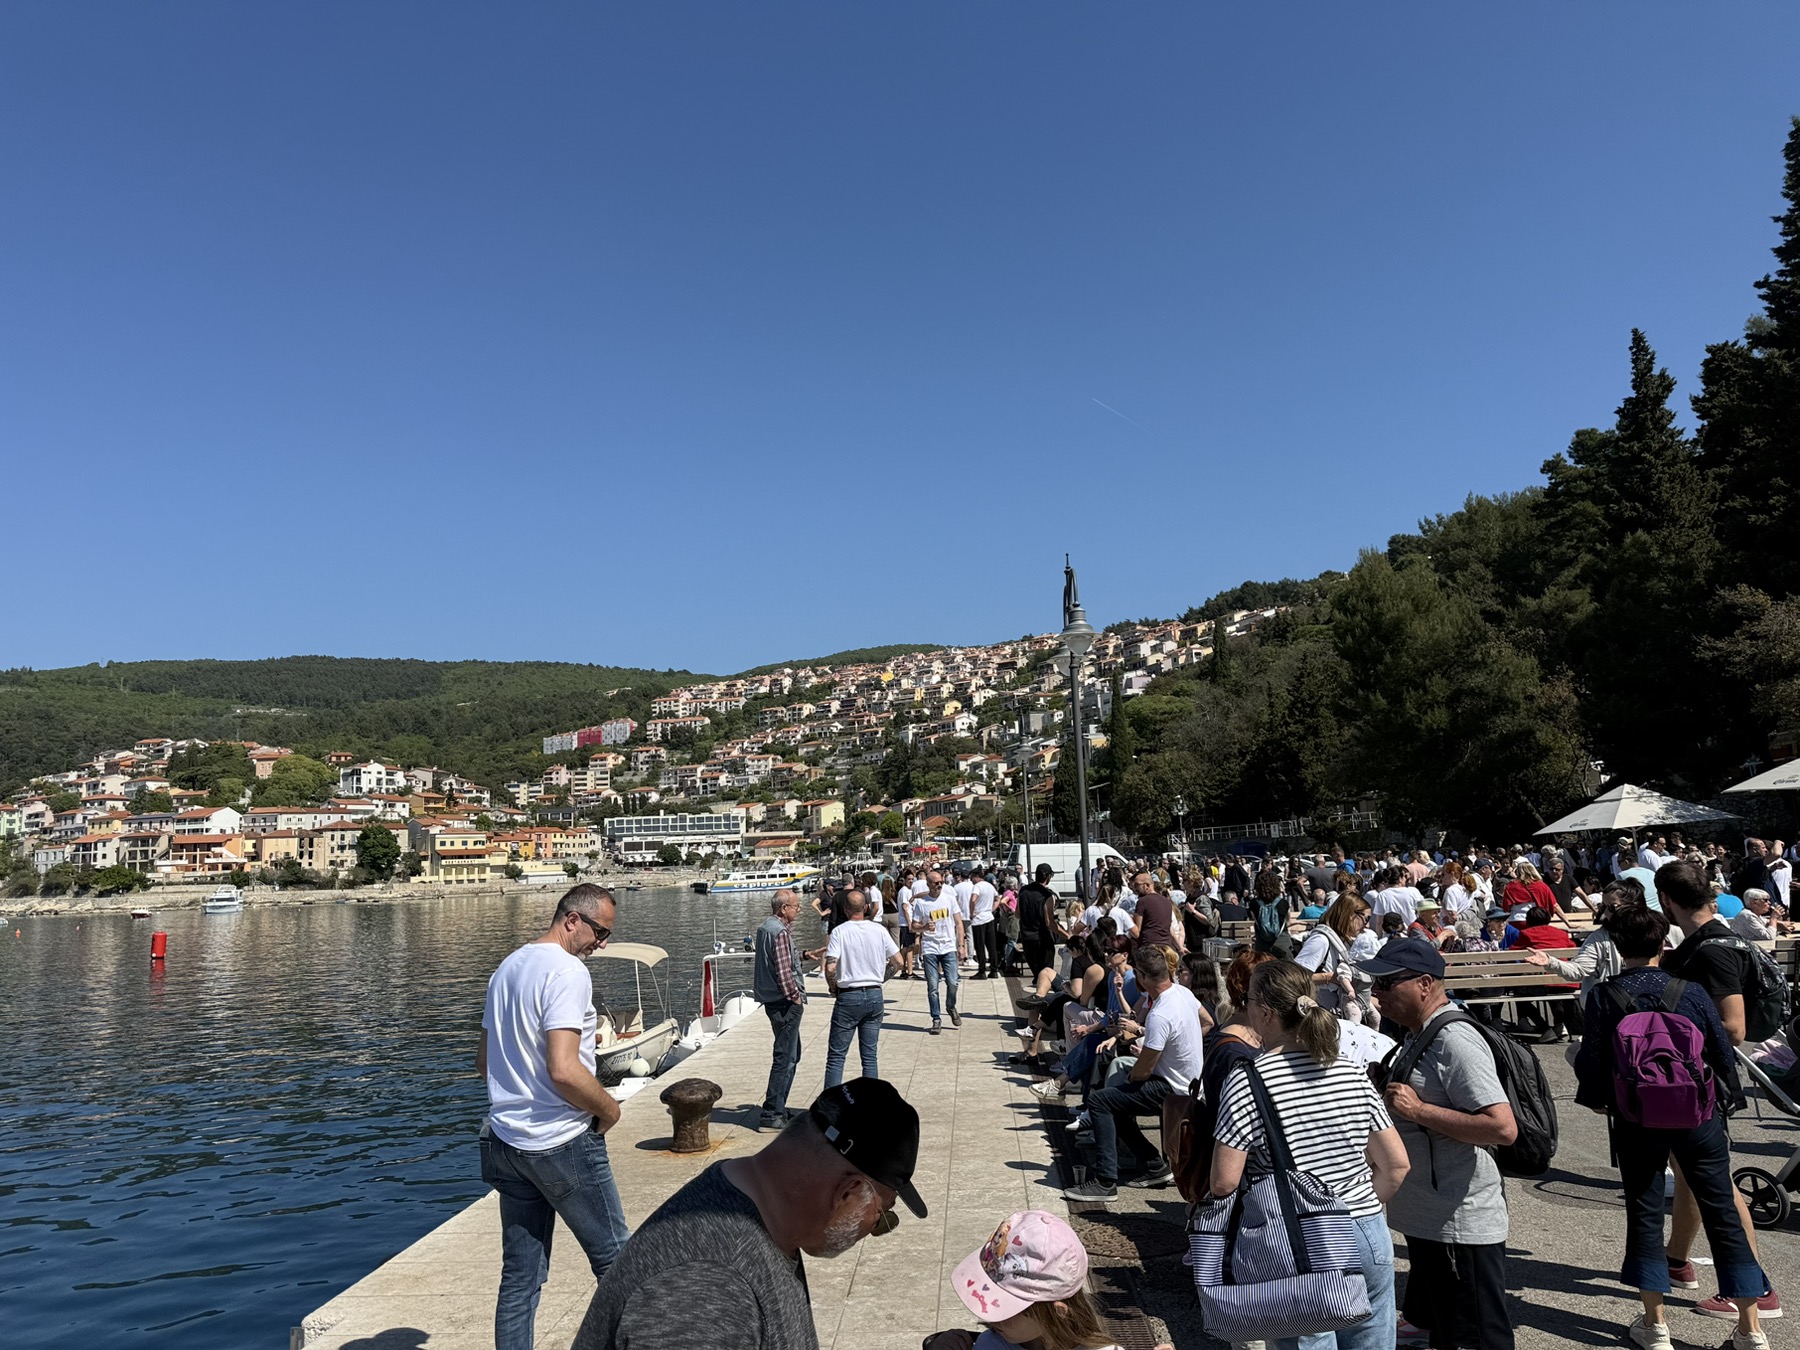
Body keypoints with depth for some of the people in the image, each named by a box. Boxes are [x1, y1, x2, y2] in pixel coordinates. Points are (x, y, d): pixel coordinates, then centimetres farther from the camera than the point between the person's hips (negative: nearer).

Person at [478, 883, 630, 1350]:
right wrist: (607, 1107, -12)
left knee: (520, 1276, 13)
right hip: (562, 1143, -8)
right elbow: (564, 1070, -27)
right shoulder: (567, 972, -19)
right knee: (615, 1258, 9)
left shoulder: (506, 969, 9)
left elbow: (483, 1062, 17)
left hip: (507, 1141, 8)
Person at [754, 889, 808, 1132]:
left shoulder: (766, 927, 13)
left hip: (773, 1000, 11)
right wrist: (795, 996, -15)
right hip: (784, 1002, -11)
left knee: (791, 1054, 19)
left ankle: (777, 1109, 26)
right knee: (785, 1058, -6)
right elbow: (784, 971, -22)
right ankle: (771, 1116, -4)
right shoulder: (780, 932, -18)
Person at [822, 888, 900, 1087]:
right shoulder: (879, 930, 1)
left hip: (848, 996, -3)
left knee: (836, 1055, 2)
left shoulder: (840, 931, -9)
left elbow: (830, 967, -17)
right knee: (869, 1056, 11)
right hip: (875, 995, 3)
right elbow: (898, 961, 4)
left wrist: (833, 986, 1)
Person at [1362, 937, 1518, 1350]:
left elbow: (1503, 1128, -29)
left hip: (1461, 1226, -10)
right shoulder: (1418, 1038, 10)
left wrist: (1417, 1110, -26)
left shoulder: (1456, 1042, -22)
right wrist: (1383, 1095, 8)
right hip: (1427, 1220, 10)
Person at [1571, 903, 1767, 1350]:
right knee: (1721, 1212, 11)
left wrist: (1595, 1098, 12)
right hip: (1698, 1116, 1)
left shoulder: (1605, 997, -9)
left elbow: (1591, 1059, -7)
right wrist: (1729, 1099, 16)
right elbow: (1722, 1052, 0)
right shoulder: (1690, 991, -6)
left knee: (1644, 1213, 10)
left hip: (1637, 1121, -1)